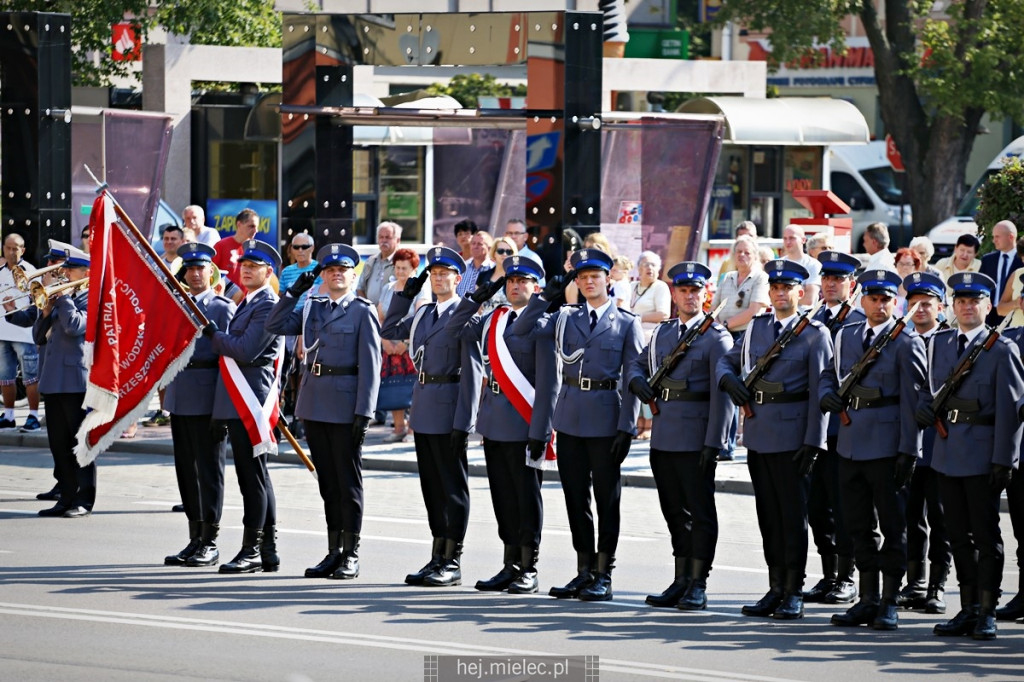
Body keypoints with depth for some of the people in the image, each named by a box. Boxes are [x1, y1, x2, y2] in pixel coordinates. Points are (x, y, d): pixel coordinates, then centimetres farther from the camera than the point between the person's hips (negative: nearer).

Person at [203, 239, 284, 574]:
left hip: (249, 403, -10)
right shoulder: (248, 303, 19)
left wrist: (214, 335, -7)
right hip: (239, 404, 10)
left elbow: (245, 351, -20)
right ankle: (268, 551, 16)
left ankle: (252, 550, -5)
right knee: (256, 477, 12)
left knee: (252, 476, -7)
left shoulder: (268, 306, -12)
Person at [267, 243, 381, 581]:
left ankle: (351, 556, 5)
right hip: (315, 404, 6)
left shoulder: (363, 311, -4)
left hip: (346, 405, -6)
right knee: (327, 480, 10)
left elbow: (370, 364, -9)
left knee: (348, 481, 0)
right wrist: (294, 291, 4)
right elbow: (275, 325, 11)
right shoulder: (312, 308, 14)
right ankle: (334, 552, 16)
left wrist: (364, 412, -15)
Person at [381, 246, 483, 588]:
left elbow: (472, 372, -14)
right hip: (423, 406, 8)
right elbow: (389, 331, 26)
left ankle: (453, 563, 4)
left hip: (449, 409, -8)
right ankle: (437, 559, 18)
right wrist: (406, 294, 14)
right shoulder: (423, 314, 12)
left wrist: (463, 422, -19)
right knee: (431, 484, 11)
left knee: (453, 486, -1)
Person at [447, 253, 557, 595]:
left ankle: (528, 571, 8)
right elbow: (455, 330, 16)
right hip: (494, 423, 6)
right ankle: (511, 566, 19)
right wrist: (477, 297, 6)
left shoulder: (541, 324, -9)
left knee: (526, 498, 2)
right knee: (503, 496, 11)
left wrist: (540, 432, -17)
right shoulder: (492, 320, 11)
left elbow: (548, 383, -12)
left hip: (524, 424, -6)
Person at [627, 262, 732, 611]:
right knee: (674, 511, 11)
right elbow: (638, 364, 27)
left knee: (700, 511, -2)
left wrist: (714, 443, -17)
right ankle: (681, 582, 18)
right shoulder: (662, 332, 15)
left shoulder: (716, 337, -4)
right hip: (664, 435, 7)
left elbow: (721, 394, -10)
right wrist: (637, 381, 2)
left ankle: (698, 586, 1)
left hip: (696, 437, -7)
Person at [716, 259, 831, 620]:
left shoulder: (815, 334, -4)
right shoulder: (756, 327, 13)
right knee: (767, 513, 9)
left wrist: (813, 442, -14)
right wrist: (729, 380, 0)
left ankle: (793, 594, 4)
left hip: (792, 434, -6)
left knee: (793, 514, -1)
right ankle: (776, 589, 15)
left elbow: (820, 392, -8)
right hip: (758, 433, 6)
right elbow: (726, 361, 24)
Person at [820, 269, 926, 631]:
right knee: (859, 525, 10)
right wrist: (827, 394, -1)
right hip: (850, 444, 6)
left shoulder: (907, 343, -5)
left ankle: (889, 604, 4)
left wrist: (909, 451, -14)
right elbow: (831, 373, 24)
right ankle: (868, 600, 17)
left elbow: (912, 401, -8)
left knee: (892, 526, 0)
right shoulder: (845, 336, 12)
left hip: (887, 446, -6)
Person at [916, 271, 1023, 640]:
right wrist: (924, 408, 0)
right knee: (958, 535, 10)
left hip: (983, 453, -6)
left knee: (986, 535, -1)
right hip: (947, 452, 6)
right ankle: (968, 610, 17)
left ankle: (986, 613, 4)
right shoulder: (939, 343, 11)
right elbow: (928, 387, 24)